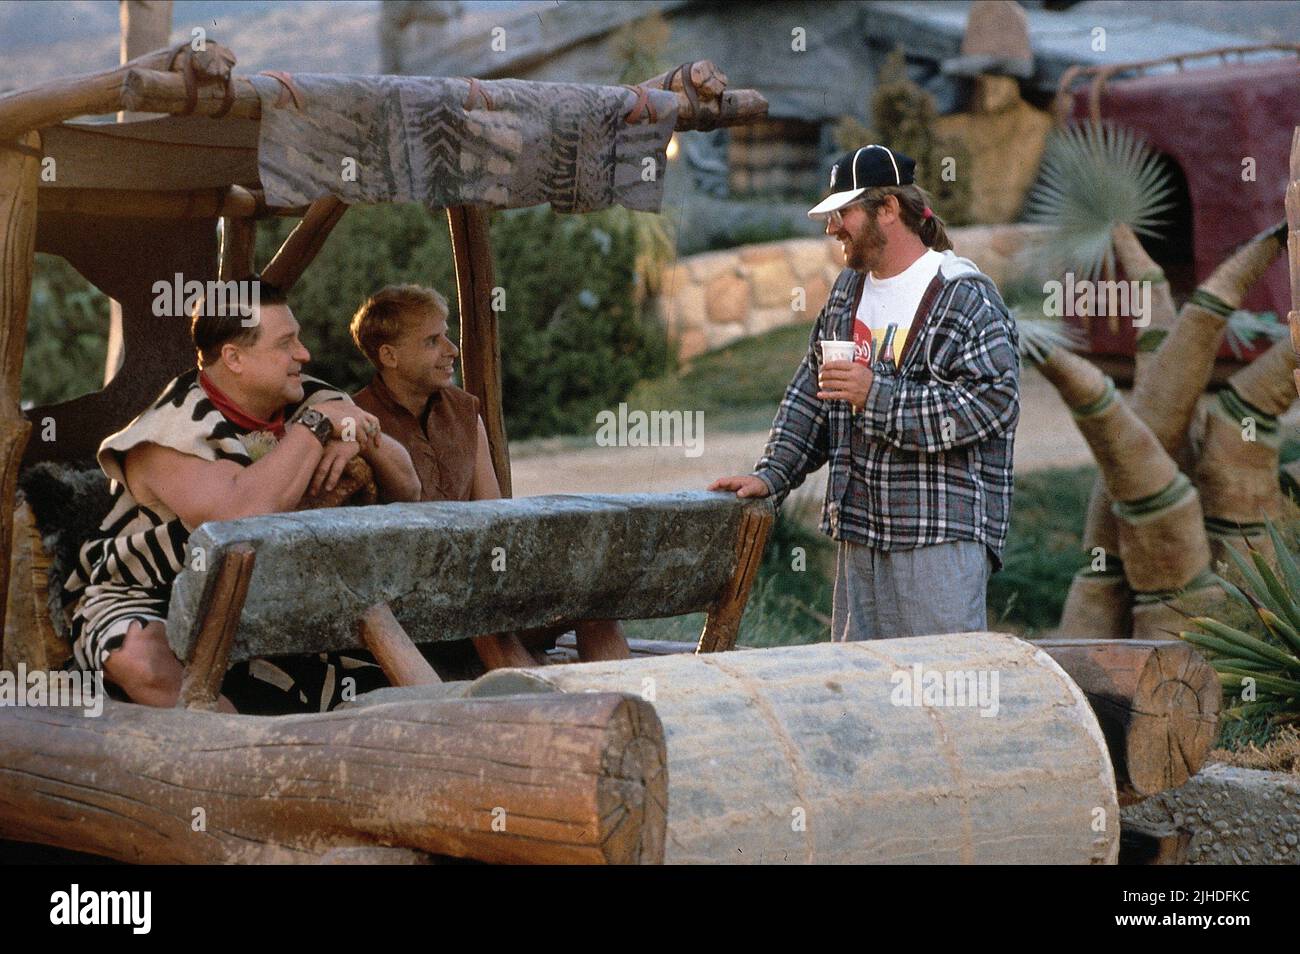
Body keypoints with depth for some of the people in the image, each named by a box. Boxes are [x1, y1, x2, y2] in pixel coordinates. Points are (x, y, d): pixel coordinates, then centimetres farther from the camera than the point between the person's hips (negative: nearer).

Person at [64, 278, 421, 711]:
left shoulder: (305, 399, 1)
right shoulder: (175, 433, -19)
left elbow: (406, 487, 6)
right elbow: (244, 514, -38)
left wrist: (360, 440, -17)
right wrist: (318, 427, -27)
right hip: (149, 605, -6)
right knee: (143, 659, -39)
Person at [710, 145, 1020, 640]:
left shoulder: (967, 297, -8)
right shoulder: (848, 289, 16)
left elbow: (994, 401, -18)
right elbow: (810, 391, 21)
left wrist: (877, 396, -19)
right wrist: (771, 474, 9)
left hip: (944, 533, -7)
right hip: (858, 530, 7)